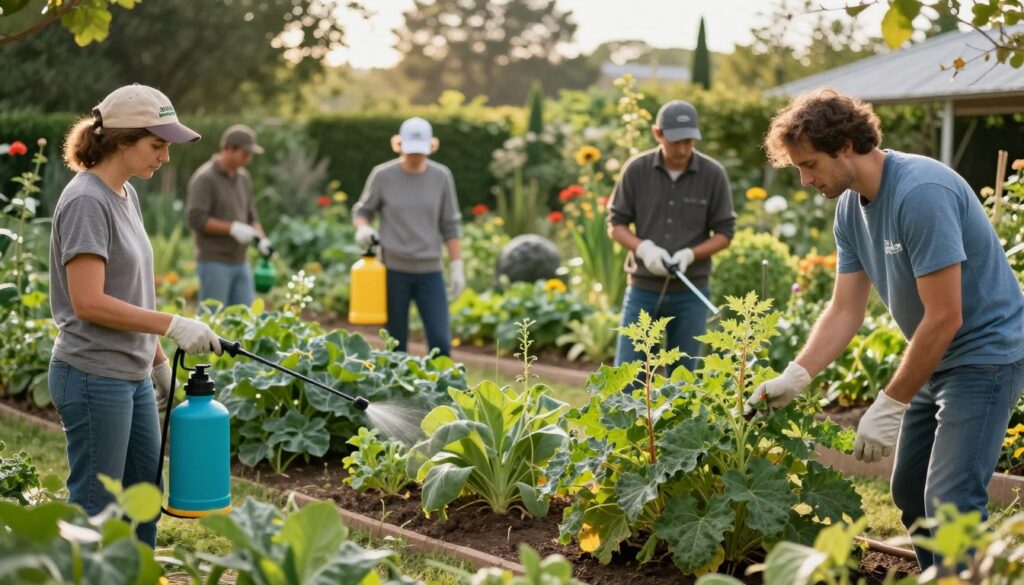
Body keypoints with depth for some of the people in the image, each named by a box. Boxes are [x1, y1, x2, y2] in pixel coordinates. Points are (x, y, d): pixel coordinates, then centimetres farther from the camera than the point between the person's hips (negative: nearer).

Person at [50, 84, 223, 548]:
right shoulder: (86, 202, -18)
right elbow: (89, 302, -23)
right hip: (94, 378, -9)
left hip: (133, 377, 9)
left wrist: (158, 359, 17)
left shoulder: (125, 195, 10)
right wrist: (173, 326, -21)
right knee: (95, 510, 1)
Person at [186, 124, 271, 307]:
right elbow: (196, 219, -17)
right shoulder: (205, 178, -10)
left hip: (240, 262, 7)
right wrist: (232, 228, -21)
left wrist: (261, 238, 1)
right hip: (215, 262, -7)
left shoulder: (243, 177, 13)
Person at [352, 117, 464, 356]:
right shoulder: (383, 175, -3)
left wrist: (456, 267, 3)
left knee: (440, 341, -7)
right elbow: (362, 211, 8)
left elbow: (450, 225, 7)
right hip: (393, 269, -1)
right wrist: (363, 229, -15)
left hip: (430, 271, 1)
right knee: (396, 343, 5)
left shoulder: (441, 177, 1)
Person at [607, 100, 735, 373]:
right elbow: (616, 223, 3)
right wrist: (644, 248, -15)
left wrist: (691, 254, -16)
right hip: (642, 289, 0)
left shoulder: (713, 174, -4)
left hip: (690, 292, 0)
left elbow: (724, 232, 2)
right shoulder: (636, 169, -3)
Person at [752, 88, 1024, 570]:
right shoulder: (850, 207, 1)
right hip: (936, 358, 10)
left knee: (951, 503, -15)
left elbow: (944, 318, -27)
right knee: (909, 492, 15)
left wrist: (889, 407, -21)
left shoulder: (921, 193, -27)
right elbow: (845, 311, 3)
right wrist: (794, 377, -11)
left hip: (985, 353, -9)